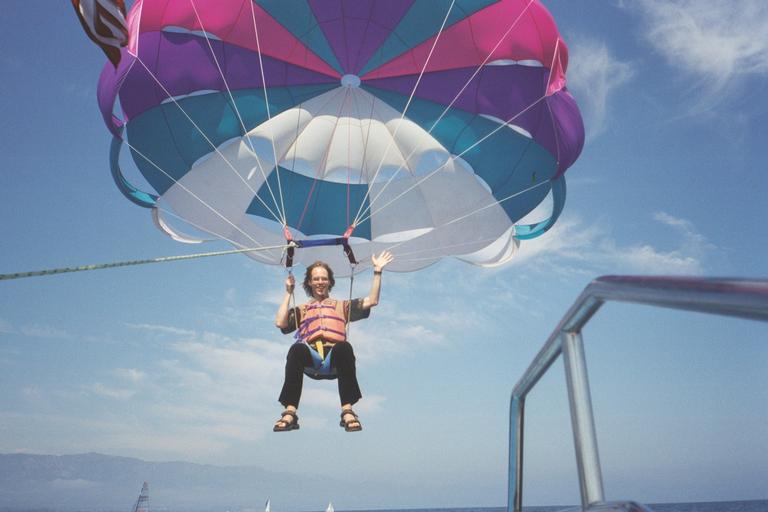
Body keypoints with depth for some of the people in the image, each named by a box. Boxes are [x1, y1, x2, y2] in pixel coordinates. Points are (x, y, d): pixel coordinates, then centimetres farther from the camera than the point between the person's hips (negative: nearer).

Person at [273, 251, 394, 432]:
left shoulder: (342, 306, 32)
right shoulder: (301, 310, 33)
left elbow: (372, 301, 21)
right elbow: (280, 323, 14)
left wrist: (377, 271, 17)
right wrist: (288, 293, 21)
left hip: (335, 355, 0)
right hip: (310, 356, 0)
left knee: (344, 347, -38)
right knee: (297, 348, -37)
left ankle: (347, 411, -39)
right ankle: (290, 413, -40)